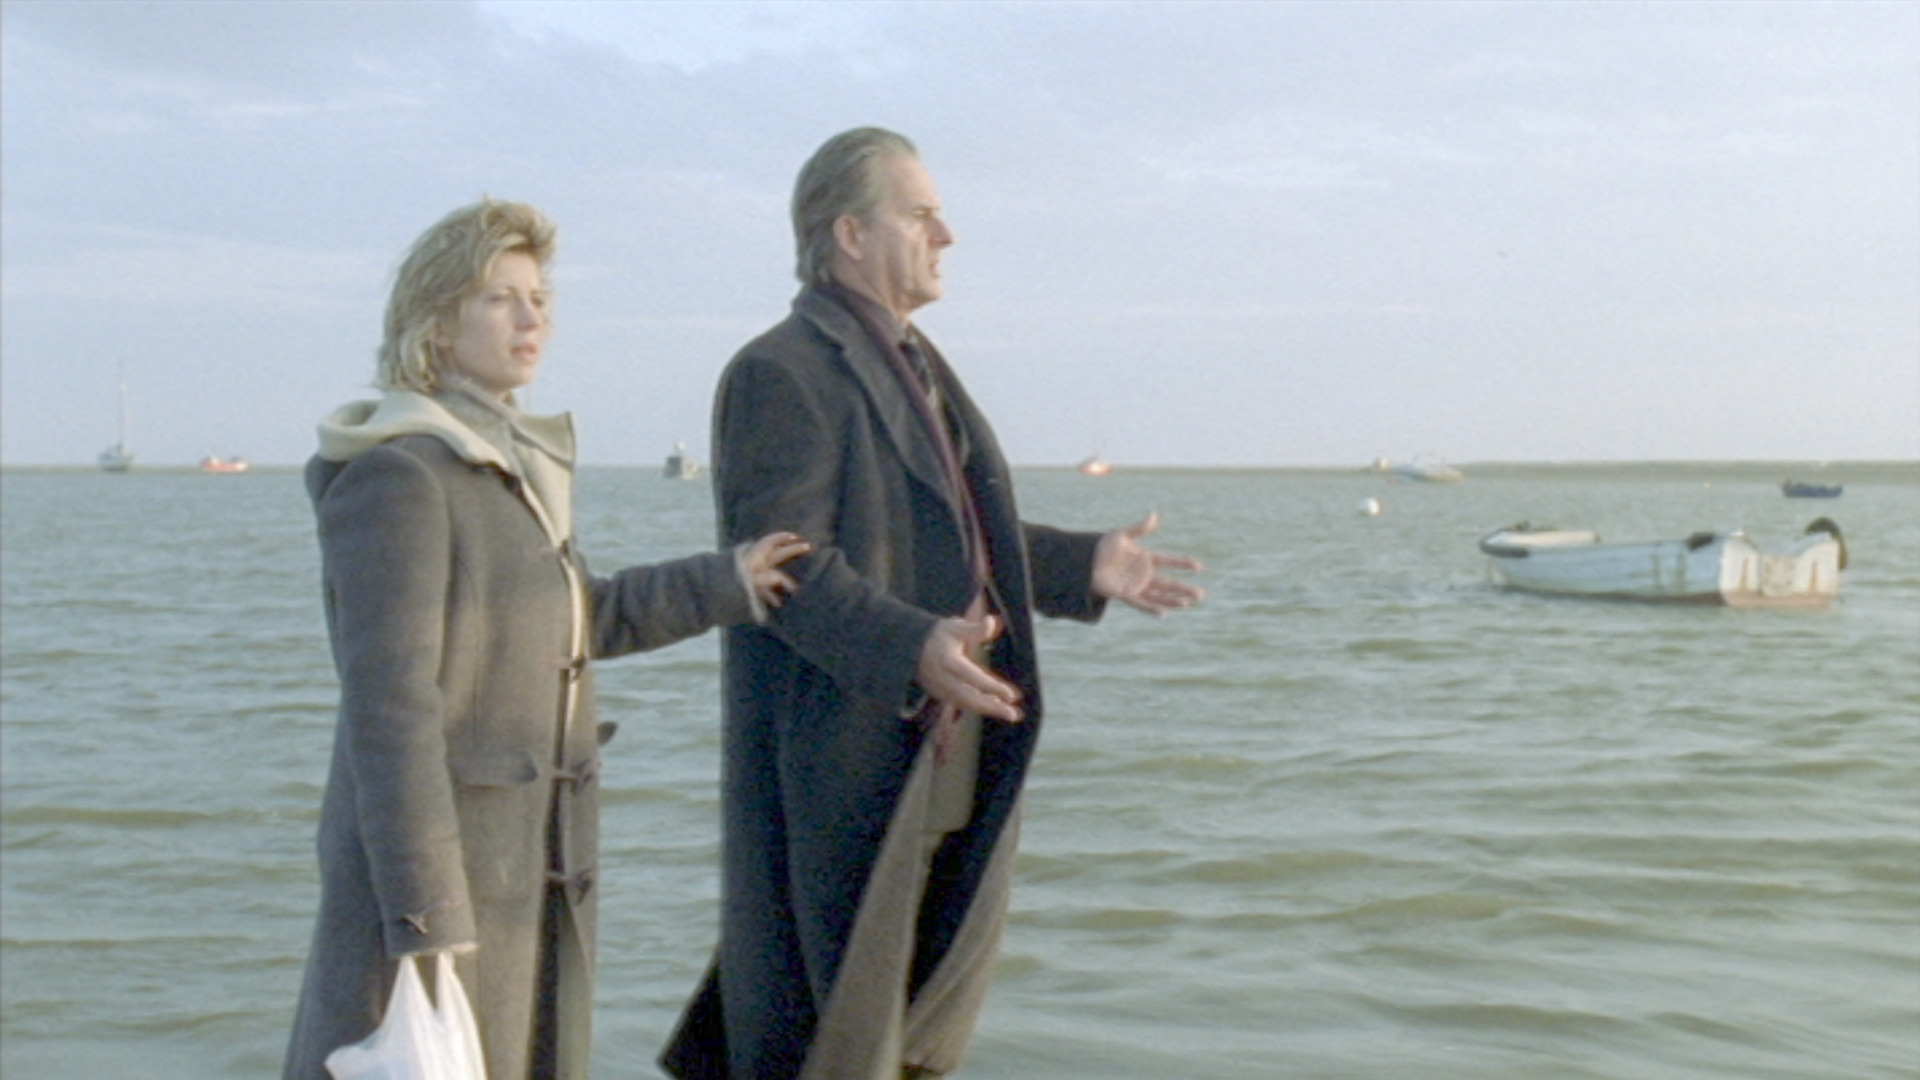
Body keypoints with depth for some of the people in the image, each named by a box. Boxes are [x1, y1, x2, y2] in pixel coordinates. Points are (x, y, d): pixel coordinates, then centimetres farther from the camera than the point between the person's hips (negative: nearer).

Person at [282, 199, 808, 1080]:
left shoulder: (505, 466, 10)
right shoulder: (395, 477, -17)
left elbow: (564, 621, 24)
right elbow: (388, 705, -21)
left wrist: (728, 584, 17)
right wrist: (430, 919, -23)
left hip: (524, 868, 9)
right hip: (430, 870, -9)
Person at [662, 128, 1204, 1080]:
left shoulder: (912, 365, 18)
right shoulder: (781, 373, -14)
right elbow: (783, 562, -24)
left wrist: (1085, 568, 15)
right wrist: (913, 652, -36)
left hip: (950, 759, 10)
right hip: (846, 763, -10)